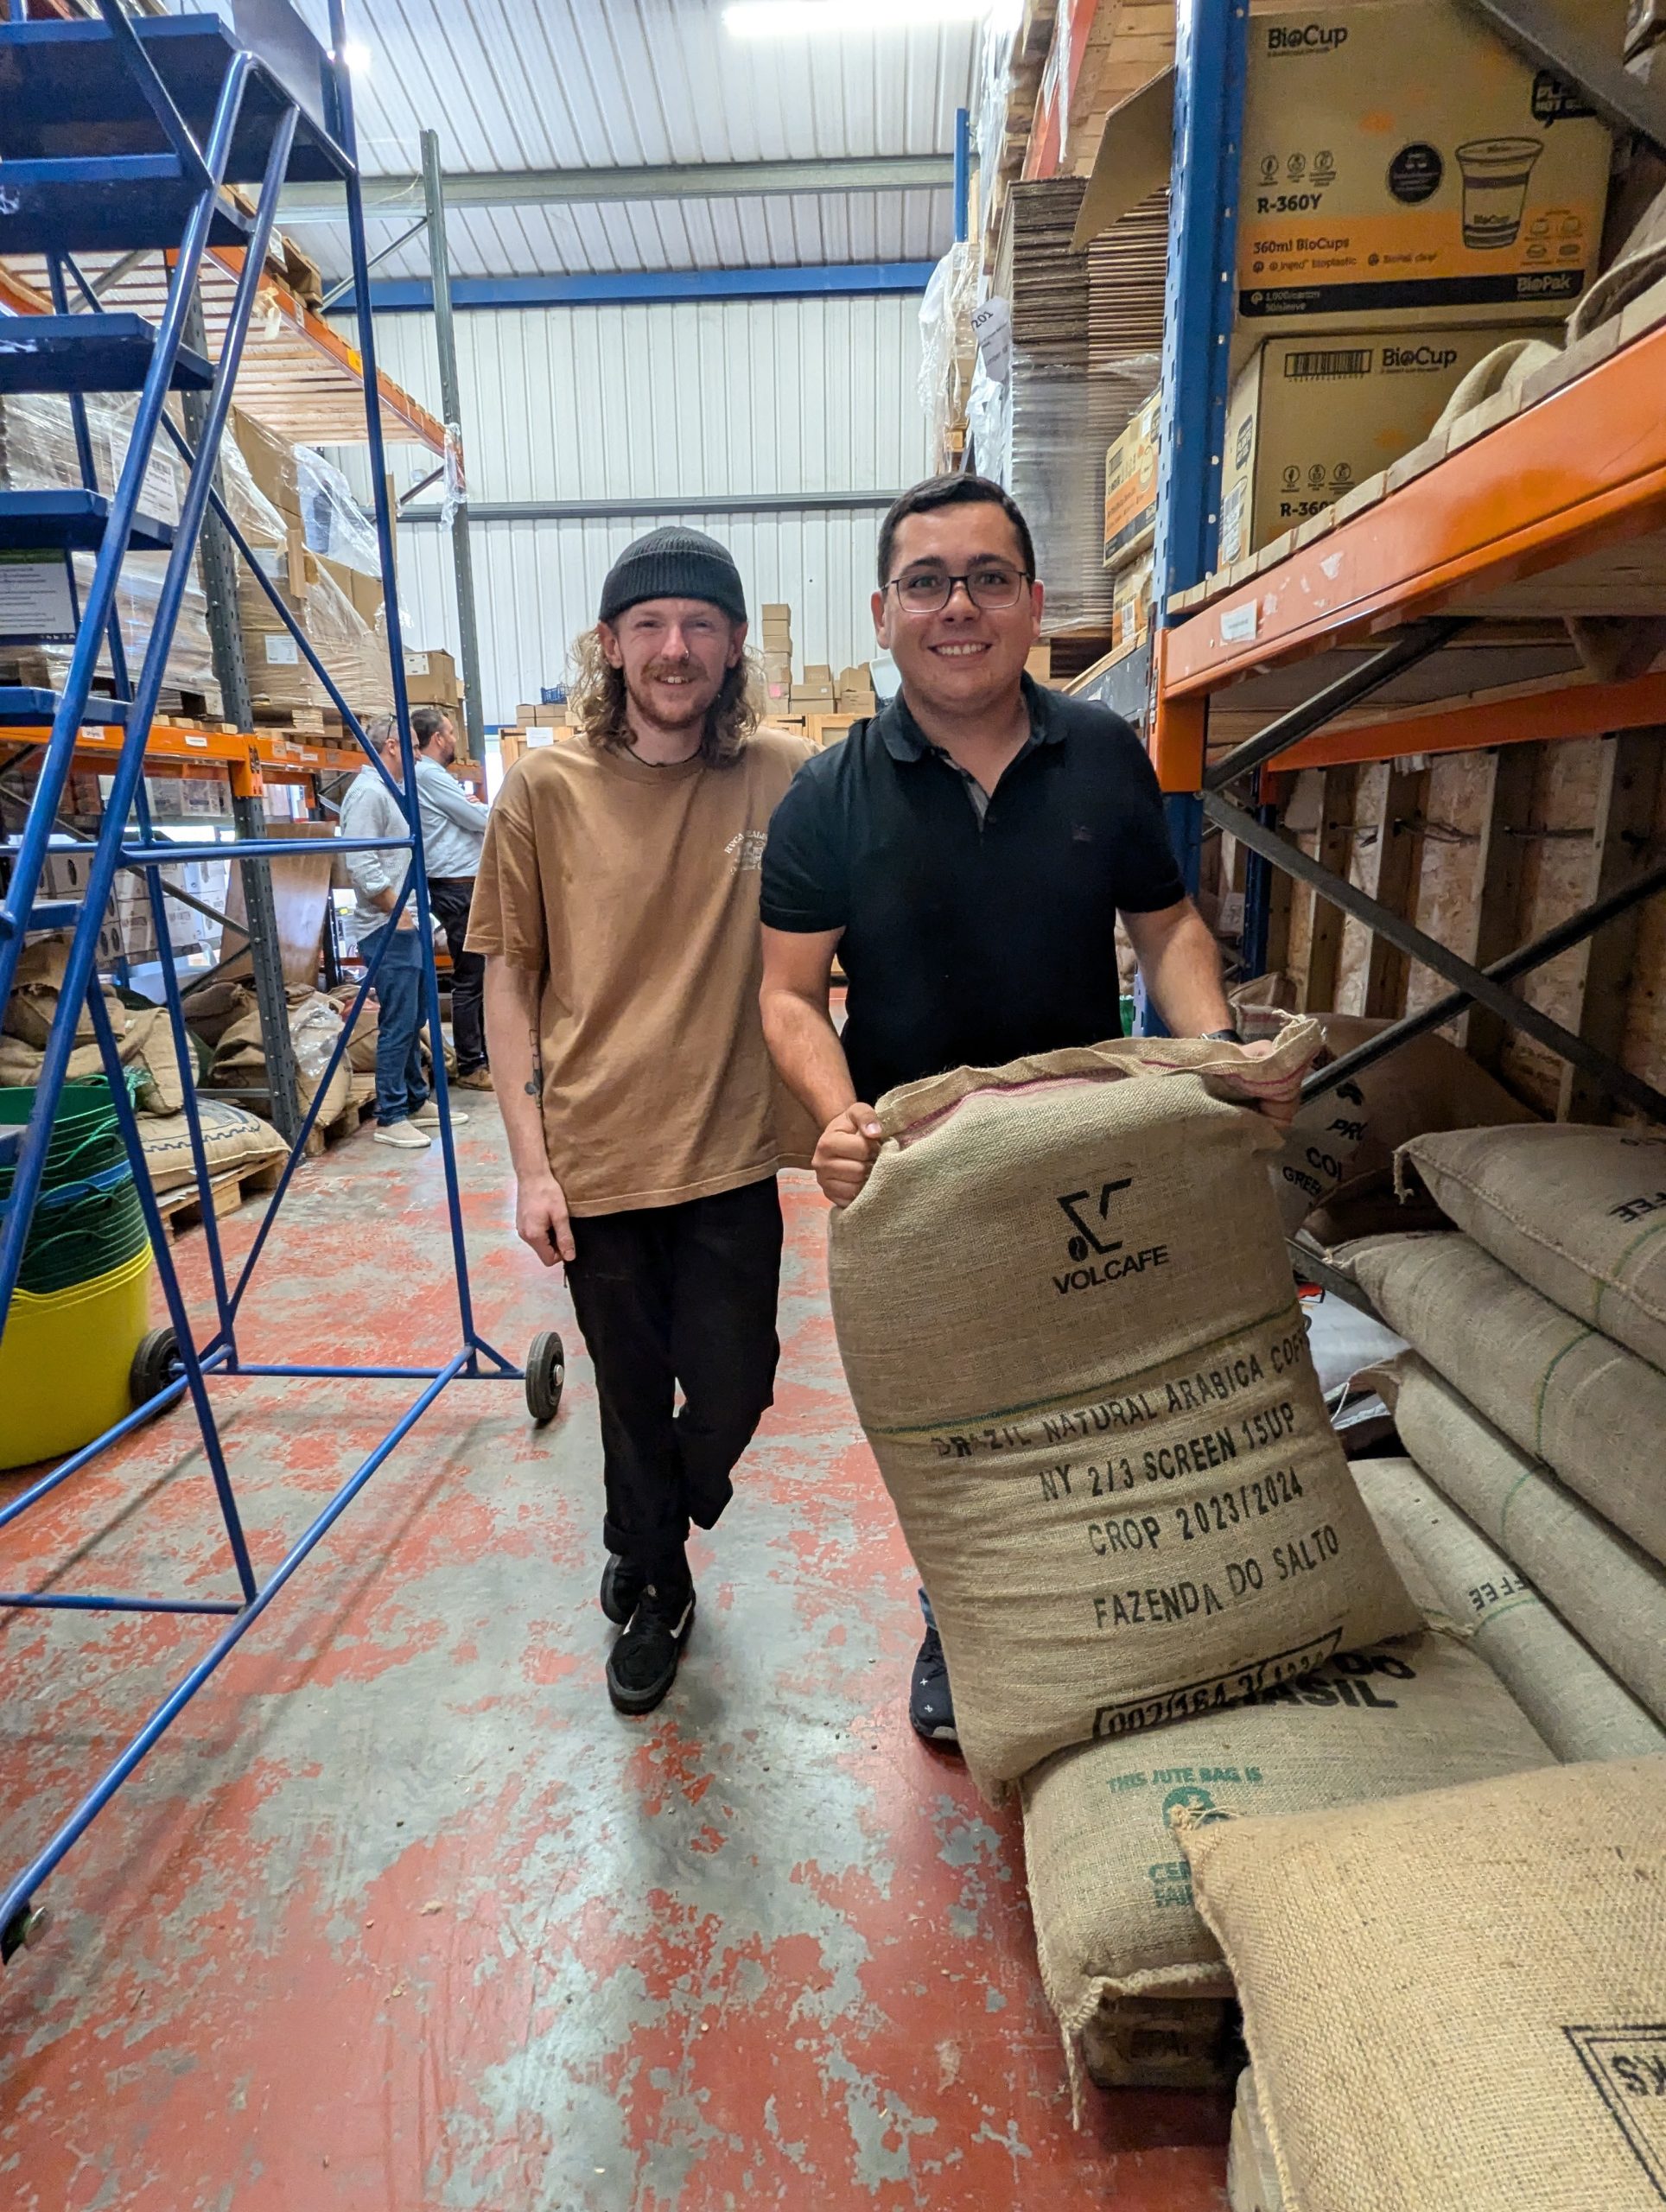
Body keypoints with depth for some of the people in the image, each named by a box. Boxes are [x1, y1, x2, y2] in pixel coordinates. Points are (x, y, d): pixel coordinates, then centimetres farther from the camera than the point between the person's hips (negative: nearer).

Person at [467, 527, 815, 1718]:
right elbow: (510, 981, 0)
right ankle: (653, 1586, 45)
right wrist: (530, 1162, -4)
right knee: (633, 1399, 16)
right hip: (597, 1158, 0)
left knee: (732, 1393, 10)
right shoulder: (546, 786, -5)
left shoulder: (786, 777, -4)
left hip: (734, 1151, 1)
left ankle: (663, 1518, 48)